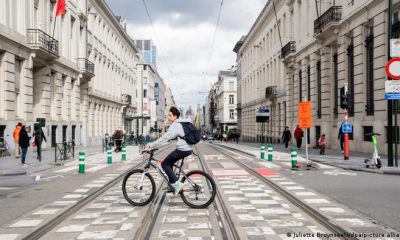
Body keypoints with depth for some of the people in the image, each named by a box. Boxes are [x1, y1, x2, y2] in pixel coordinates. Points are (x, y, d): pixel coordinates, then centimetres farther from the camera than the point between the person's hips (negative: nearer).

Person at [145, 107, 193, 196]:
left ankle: (177, 184, -5)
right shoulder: (182, 123, 16)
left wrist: (150, 146, -16)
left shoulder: (175, 125, -13)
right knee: (169, 163, 21)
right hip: (188, 149, 9)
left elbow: (164, 138, -19)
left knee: (164, 164, 1)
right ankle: (172, 184, 22)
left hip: (182, 149, -9)